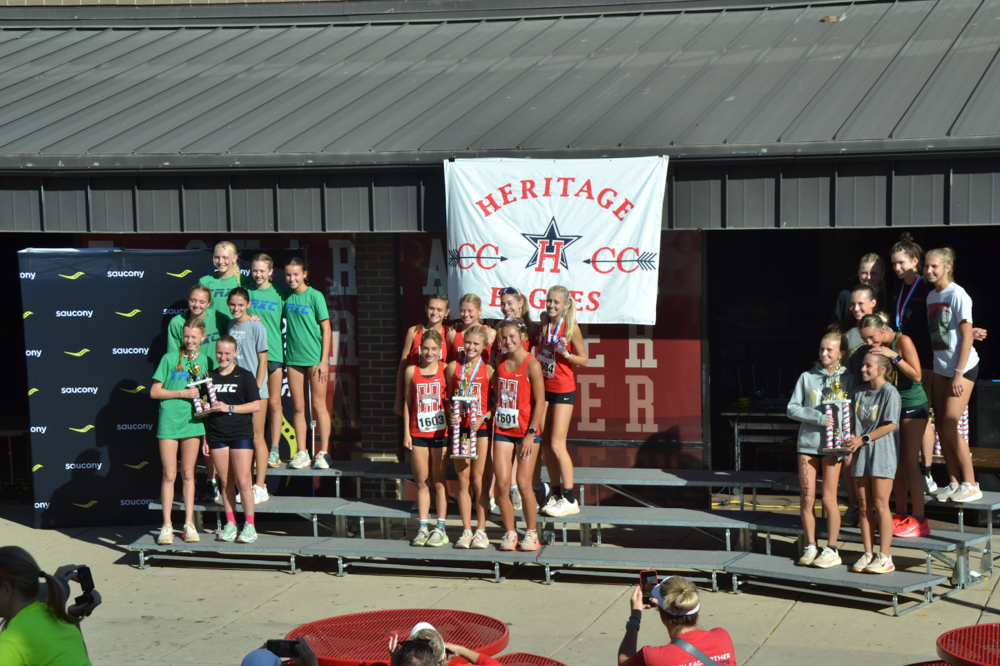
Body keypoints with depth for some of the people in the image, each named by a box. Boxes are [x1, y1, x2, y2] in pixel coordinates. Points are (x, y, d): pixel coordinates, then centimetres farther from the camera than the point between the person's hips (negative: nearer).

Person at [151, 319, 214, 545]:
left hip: (193, 422, 2)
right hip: (169, 421, -2)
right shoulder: (170, 358, -2)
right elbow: (154, 392, -4)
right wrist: (181, 393, -12)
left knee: (188, 474, 9)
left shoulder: (206, 361, 6)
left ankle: (189, 523, 15)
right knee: (169, 475, 0)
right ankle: (166, 525, 7)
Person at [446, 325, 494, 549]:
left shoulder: (488, 370, -1)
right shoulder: (453, 368, 8)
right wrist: (450, 415, -3)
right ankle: (466, 531, 12)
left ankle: (481, 531, 8)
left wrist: (484, 418, -14)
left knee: (479, 480, 0)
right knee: (463, 480, 5)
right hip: (459, 427, 3)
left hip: (481, 428, -3)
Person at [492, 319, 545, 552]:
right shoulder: (500, 362, 8)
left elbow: (539, 402, -11)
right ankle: (509, 532, 11)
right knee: (502, 484, -2)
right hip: (502, 430, 5)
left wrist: (531, 433, -14)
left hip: (526, 432, -5)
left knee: (523, 483, -6)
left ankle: (531, 533, 10)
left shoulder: (531, 364, -9)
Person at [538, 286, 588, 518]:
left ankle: (570, 500, -1)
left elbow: (584, 360, -8)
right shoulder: (544, 322, 5)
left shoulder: (570, 327, -12)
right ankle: (556, 493, 17)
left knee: (557, 445, -9)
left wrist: (565, 353, -23)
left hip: (563, 389, -6)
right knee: (545, 444, 6)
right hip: (543, 387, 6)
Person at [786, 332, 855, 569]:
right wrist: (819, 418, -12)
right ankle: (810, 547, 13)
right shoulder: (807, 377, 8)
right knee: (808, 498, 3)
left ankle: (832, 549, 8)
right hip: (807, 442, 2)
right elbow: (792, 408, 2)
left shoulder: (847, 380, 4)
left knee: (829, 498, -2)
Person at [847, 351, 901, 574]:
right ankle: (868, 554, 11)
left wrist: (863, 439, -15)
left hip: (882, 453, -6)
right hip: (862, 453, 6)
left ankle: (884, 557, -1)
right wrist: (852, 442, 3)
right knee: (864, 505, 6)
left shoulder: (889, 392, -9)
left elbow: (890, 425, -14)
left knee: (880, 504, -6)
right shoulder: (860, 391, 12)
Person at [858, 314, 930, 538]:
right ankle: (900, 515, 15)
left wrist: (893, 356, -26)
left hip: (913, 405, -7)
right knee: (897, 462, 8)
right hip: (892, 405, 7)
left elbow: (916, 376, -21)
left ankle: (919, 520, -6)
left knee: (910, 462, -8)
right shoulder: (876, 347, 3)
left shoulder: (903, 341, -16)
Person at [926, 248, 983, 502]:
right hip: (940, 367, 7)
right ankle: (953, 482, 15)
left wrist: (959, 373, -19)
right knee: (941, 426, 5)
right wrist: (932, 374, 9)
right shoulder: (931, 296, 9)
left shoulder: (957, 295, -13)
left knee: (950, 426, -10)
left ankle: (971, 485, 0)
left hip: (962, 367, -7)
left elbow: (967, 336, -15)